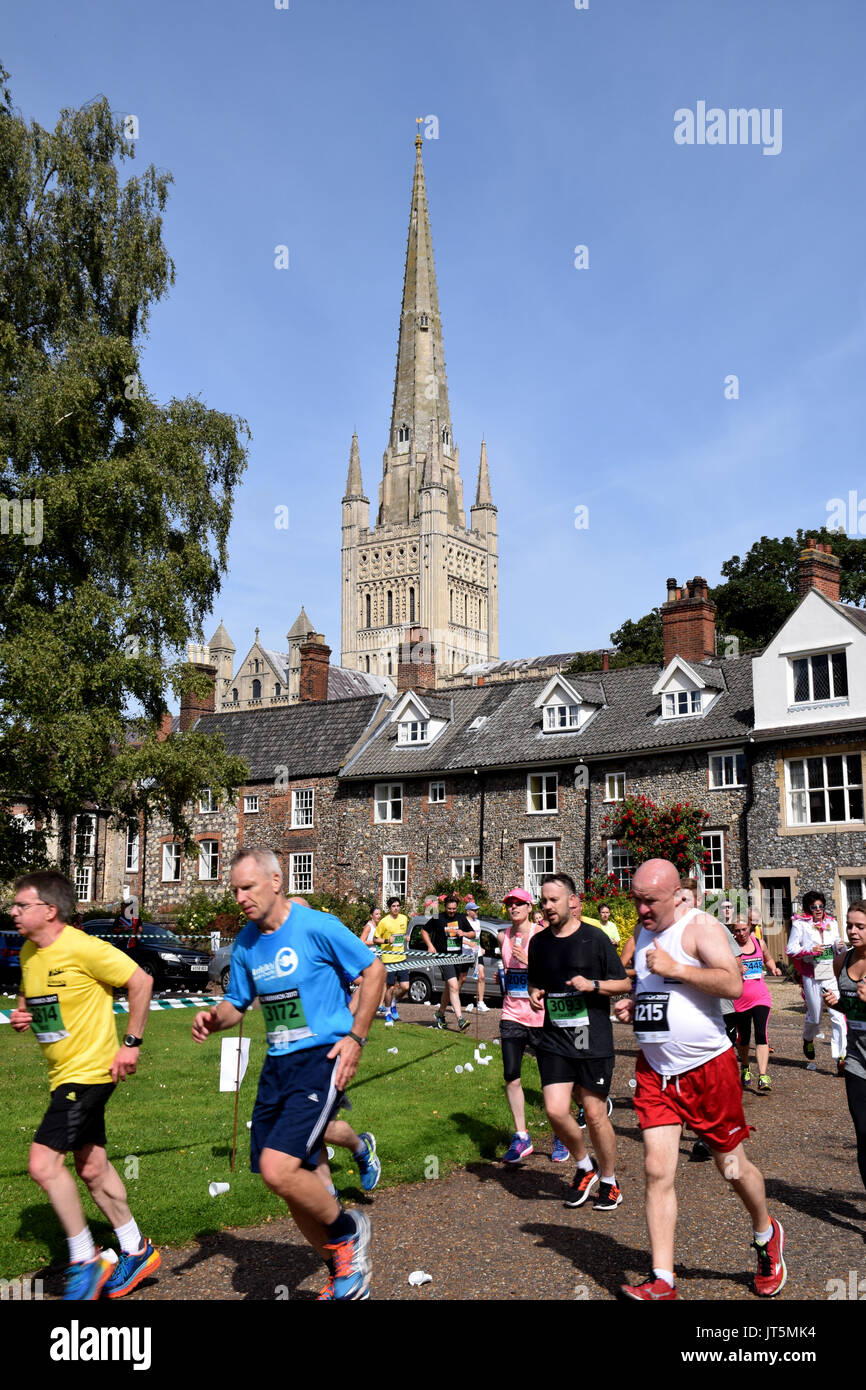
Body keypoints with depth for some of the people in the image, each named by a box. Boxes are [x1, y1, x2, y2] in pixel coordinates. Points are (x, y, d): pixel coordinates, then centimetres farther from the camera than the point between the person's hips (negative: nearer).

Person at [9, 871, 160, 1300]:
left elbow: (140, 981, -14)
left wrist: (132, 1043, -13)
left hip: (90, 1071, -9)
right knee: (92, 1169, 16)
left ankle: (86, 1262, 2)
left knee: (43, 1162, -14)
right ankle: (136, 1251, 31)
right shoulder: (29, 952, 6)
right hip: (64, 1073, 9)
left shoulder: (82, 948, -19)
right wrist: (20, 1016, 1)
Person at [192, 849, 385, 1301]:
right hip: (277, 1064, 7)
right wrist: (214, 1019, -6)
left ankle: (347, 1230, 8)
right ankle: (347, 1273, 31)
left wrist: (355, 1037, -10)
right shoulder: (245, 944, 7)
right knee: (291, 1182, 10)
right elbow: (237, 1003, 17)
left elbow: (373, 969, -5)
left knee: (278, 1170, -21)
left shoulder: (316, 927, -12)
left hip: (321, 1059, -7)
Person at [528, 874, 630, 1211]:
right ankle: (585, 1167, 20)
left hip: (593, 1040, -3)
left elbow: (623, 983, 0)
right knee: (555, 1111, -8)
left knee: (595, 1114, 2)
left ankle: (609, 1182, 24)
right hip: (554, 1040, 4)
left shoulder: (594, 938, -5)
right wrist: (534, 994, 1)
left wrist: (592, 984, -16)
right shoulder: (538, 943, 8)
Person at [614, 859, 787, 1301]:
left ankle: (765, 1234, 39)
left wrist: (674, 968, -26)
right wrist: (632, 1004, 7)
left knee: (733, 1167, 10)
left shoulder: (700, 926, -12)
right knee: (657, 1170, -4)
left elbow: (733, 984, -26)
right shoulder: (644, 932, 10)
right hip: (655, 1070, 5)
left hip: (709, 1067, -5)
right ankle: (662, 1281, 1)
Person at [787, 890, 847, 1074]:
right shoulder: (800, 924, 0)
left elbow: (839, 950, 20)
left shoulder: (832, 923, 12)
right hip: (811, 977, -2)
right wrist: (811, 950, -17)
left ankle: (840, 1059, -10)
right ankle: (808, 1041, 41)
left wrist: (841, 946, -2)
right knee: (814, 1017, 8)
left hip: (832, 974, 2)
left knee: (838, 1015, -11)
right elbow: (790, 949, -5)